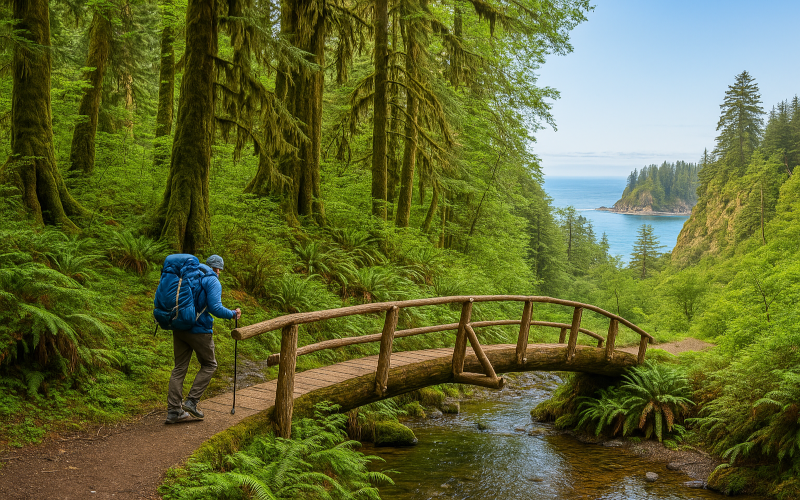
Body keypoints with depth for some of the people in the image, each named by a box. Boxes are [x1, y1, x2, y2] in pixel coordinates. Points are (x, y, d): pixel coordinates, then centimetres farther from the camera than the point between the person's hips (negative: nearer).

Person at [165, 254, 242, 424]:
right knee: (209, 365, 13)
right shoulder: (213, 282, -8)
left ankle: (173, 410, 7)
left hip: (179, 328, 6)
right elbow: (215, 308, -19)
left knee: (179, 368, 9)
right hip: (199, 330, -6)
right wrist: (233, 314, -4)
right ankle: (191, 401, 3)